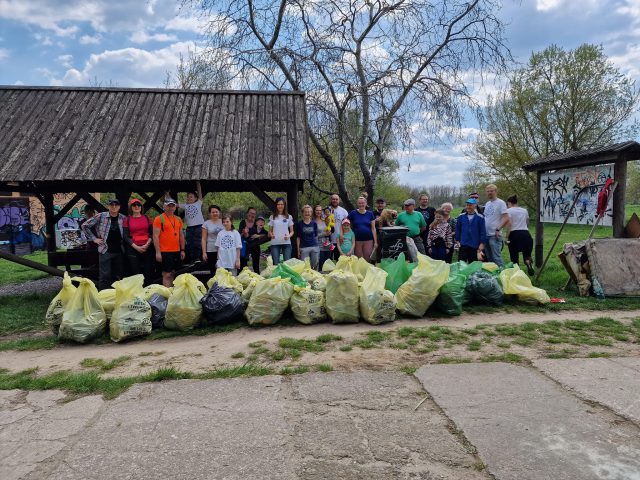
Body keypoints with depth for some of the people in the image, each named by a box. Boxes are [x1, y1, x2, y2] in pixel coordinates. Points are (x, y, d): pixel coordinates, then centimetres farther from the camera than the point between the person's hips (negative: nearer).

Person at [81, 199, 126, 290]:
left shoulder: (123, 218, 3)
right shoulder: (101, 216, -5)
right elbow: (84, 226, 1)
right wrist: (94, 239, -2)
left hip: (119, 251, 3)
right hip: (105, 250, -3)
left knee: (118, 275, 9)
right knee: (105, 276, -4)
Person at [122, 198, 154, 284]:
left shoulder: (146, 218, 9)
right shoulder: (127, 220, 5)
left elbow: (151, 233, 8)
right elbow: (125, 236, 1)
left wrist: (147, 244, -8)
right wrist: (136, 247, -10)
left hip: (147, 248, 1)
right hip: (133, 249, -1)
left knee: (148, 272, 0)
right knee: (135, 272, -1)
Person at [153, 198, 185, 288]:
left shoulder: (178, 219, 13)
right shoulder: (159, 218, -5)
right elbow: (155, 236, -9)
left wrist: (182, 250, 12)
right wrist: (158, 252, -14)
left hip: (177, 251, 6)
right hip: (165, 252, -6)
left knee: (173, 273, 11)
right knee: (167, 274, -5)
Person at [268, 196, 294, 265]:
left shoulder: (289, 217, 7)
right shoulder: (272, 217, 9)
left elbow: (292, 231, 10)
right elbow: (270, 231, 12)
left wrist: (289, 236, -12)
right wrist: (271, 235, -11)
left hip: (286, 243, 0)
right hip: (275, 244, 0)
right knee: (276, 263, 1)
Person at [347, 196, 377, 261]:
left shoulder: (370, 214, 6)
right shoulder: (353, 213, 2)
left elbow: (373, 228, 6)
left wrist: (375, 241, 2)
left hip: (368, 240, 1)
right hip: (357, 240, -1)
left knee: (367, 260, 2)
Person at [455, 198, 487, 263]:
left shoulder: (480, 218, -2)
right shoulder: (461, 217, 4)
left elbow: (483, 232, -2)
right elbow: (457, 230, 10)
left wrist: (481, 246, -6)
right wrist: (457, 241, 4)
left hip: (475, 246, -1)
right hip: (463, 246, 1)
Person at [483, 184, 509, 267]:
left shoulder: (500, 203, -6)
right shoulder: (487, 204, 17)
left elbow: (506, 219, -13)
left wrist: (498, 229, -20)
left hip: (494, 235, -8)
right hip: (486, 235, 8)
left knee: (496, 257, -10)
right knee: (489, 258, 13)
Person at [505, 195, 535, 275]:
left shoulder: (509, 210, 0)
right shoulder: (524, 210, 17)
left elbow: (509, 225, -10)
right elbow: (527, 222, 18)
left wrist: (507, 237, -9)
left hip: (514, 234, -4)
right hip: (525, 233, 4)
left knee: (514, 257, 6)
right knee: (527, 254, 10)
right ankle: (528, 261, -22)